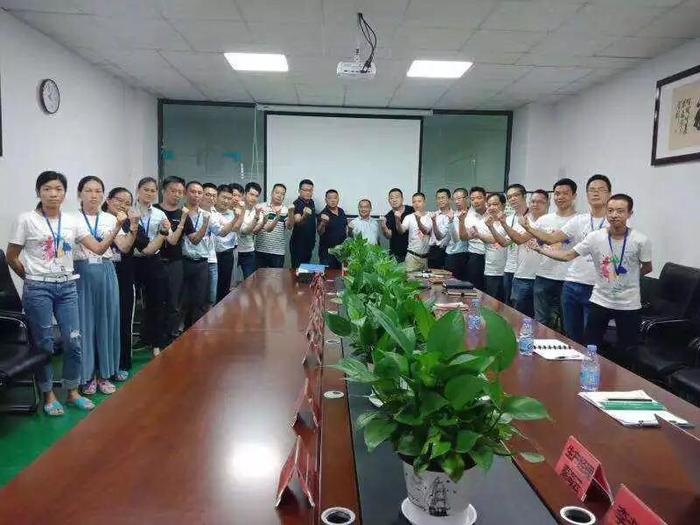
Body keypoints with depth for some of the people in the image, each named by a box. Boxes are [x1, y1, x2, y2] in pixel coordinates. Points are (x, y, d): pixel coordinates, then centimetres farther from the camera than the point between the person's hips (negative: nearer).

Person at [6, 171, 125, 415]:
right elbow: (12, 257, 2)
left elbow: (99, 248, -2)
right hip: (38, 289, -3)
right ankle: (48, 395, 21)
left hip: (67, 287, 3)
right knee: (44, 343, 5)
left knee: (74, 340, 4)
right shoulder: (26, 220, -4)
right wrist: (33, 277, 4)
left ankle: (72, 391, 21)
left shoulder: (72, 221, 5)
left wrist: (117, 226, -12)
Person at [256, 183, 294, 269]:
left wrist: (291, 213, -28)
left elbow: (290, 226, -12)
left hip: (278, 251, -1)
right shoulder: (262, 207, 4)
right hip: (260, 249, 1)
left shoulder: (286, 210, 2)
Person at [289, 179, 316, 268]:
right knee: (297, 268, -6)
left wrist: (313, 239, 10)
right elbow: (297, 221, -31)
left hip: (309, 242, 8)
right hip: (298, 242, -8)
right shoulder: (297, 203, -15)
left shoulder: (311, 202, 8)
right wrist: (304, 216, -53)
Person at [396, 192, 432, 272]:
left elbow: (426, 231, -17)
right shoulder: (409, 217, 2)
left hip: (427, 256, 0)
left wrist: (418, 220, -36)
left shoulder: (430, 217, -1)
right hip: (412, 256, 0)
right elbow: (401, 230, -14)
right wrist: (398, 219, -35)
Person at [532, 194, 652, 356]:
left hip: (629, 305, -1)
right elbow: (567, 255, -9)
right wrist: (541, 250, -18)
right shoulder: (594, 237, -10)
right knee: (589, 347, 9)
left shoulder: (641, 240, -13)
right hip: (600, 301, 1)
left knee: (626, 351, 11)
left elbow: (647, 268, 5)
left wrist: (628, 278, 7)